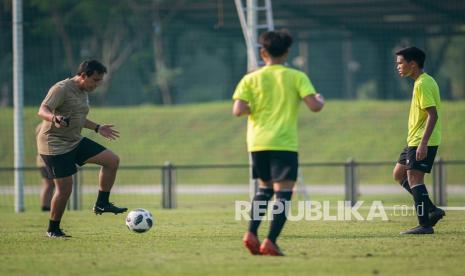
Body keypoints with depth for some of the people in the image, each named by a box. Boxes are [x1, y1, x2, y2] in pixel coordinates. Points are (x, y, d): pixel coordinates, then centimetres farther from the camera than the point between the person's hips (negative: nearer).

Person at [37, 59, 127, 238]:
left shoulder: (84, 92, 11)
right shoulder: (62, 89, -17)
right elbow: (42, 111, -30)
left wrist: (97, 128, 24)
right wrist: (55, 119, -50)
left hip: (75, 141, 9)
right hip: (55, 144, -9)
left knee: (112, 160, -2)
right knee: (64, 188, -9)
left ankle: (102, 204, 6)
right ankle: (53, 230, 9)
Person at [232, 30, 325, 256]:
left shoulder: (251, 79, 4)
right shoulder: (297, 77, -1)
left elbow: (238, 110, -8)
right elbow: (314, 106, -10)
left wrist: (253, 109, 13)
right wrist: (321, 100, 12)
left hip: (257, 143, 4)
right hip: (284, 144, -4)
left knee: (264, 188, 21)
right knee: (283, 193, -2)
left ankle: (251, 234, 6)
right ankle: (270, 242, -15)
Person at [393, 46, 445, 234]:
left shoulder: (423, 84, -16)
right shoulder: (423, 82, 16)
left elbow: (433, 115, -23)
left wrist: (423, 143, -27)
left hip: (421, 141, -11)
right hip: (414, 141, 11)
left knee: (414, 178, -9)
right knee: (399, 174, 14)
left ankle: (425, 224, -7)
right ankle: (432, 210, 12)